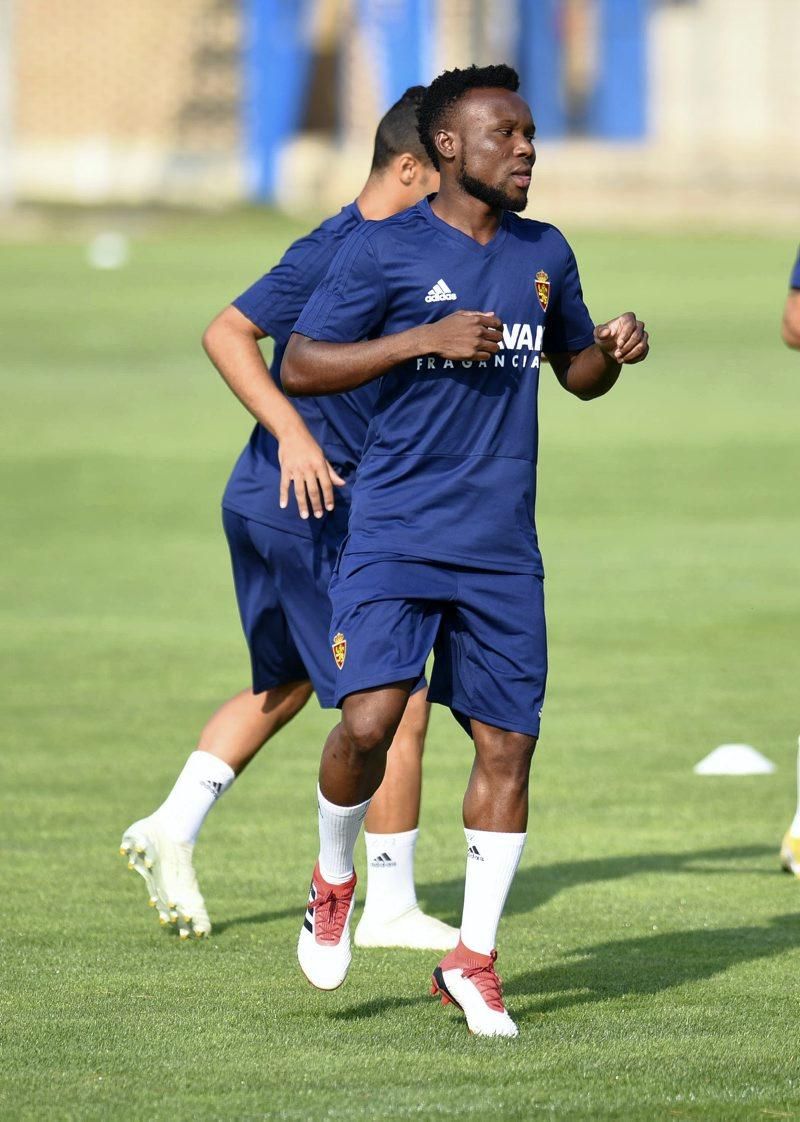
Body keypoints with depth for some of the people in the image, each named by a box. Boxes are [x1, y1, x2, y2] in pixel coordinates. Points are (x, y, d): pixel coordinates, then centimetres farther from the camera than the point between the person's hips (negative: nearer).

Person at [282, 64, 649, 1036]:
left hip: (502, 549, 5)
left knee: (506, 741, 0)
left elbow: (577, 371, 27)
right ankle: (333, 882, 12)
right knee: (370, 719, -17)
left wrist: (612, 352, 3)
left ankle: (473, 960, 11)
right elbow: (298, 367, -7)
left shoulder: (544, 254, 13)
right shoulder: (386, 251, -4)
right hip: (395, 538, -5)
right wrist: (426, 338, -16)